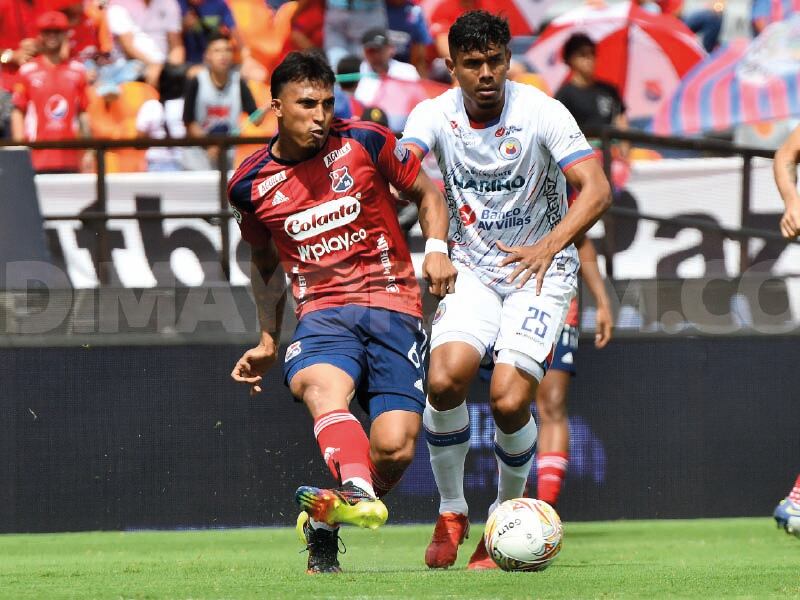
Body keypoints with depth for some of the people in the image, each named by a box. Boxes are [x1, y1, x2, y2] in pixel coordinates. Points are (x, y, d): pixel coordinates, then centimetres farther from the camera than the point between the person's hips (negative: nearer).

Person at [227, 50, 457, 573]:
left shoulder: (365, 143, 0)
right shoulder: (251, 185, 7)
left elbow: (428, 193, 14)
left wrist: (437, 250, -5)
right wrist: (268, 342, 24)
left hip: (393, 306, 0)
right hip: (323, 312, 0)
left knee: (395, 450, -16)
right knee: (318, 385, -37)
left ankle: (324, 520, 13)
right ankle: (359, 496, -61)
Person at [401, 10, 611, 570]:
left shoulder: (541, 112, -14)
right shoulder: (435, 115, -6)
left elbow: (596, 189, -22)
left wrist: (550, 246, -38)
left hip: (541, 270, -2)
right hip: (472, 268, 2)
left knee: (509, 402, -19)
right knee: (445, 377, -23)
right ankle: (451, 512, 0)